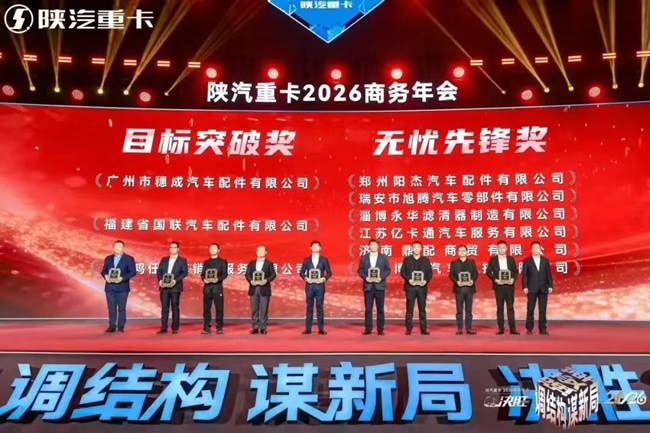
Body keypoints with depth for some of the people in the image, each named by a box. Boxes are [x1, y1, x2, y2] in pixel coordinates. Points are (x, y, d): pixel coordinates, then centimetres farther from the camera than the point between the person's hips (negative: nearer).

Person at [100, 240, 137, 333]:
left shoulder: (129, 259, 1)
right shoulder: (108, 258, 15)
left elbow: (133, 272, -6)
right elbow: (103, 271, 14)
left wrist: (122, 278, -18)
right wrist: (106, 276, -9)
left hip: (122, 287, -4)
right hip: (110, 287, 4)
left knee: (121, 308, 0)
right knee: (111, 308, 5)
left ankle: (121, 327, 4)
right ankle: (112, 326, 10)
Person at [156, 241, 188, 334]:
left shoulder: (182, 260, 5)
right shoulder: (164, 260, 17)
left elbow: (184, 272, -5)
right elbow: (159, 271, 12)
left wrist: (176, 280, -18)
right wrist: (160, 280, -7)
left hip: (175, 287, -3)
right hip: (164, 287, 3)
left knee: (175, 308, 1)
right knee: (164, 308, 1)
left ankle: (175, 328, 6)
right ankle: (163, 328, 3)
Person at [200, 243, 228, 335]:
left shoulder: (222, 261, 8)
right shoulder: (206, 262, 18)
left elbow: (225, 274, -1)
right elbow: (202, 274, 13)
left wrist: (218, 279, -19)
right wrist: (204, 279, -9)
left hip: (217, 286, -3)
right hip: (207, 286, 3)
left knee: (219, 307, -4)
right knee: (206, 308, 1)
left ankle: (219, 328, 2)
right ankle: (206, 327, 6)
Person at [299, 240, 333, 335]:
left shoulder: (324, 260, 5)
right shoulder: (306, 260, 7)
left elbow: (329, 272, 4)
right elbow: (301, 272, 7)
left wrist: (324, 278, -13)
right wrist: (306, 278, -11)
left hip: (320, 285, -1)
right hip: (309, 286, 1)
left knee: (320, 307, 1)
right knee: (309, 307, 3)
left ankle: (321, 329, 5)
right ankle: (308, 329, 6)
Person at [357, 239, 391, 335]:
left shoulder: (383, 257, 6)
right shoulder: (364, 257, 9)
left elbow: (388, 270, 3)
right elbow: (360, 270, 6)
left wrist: (381, 277, -12)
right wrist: (365, 277, -11)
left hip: (379, 285, -1)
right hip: (368, 285, 1)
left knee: (380, 308, 1)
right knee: (368, 308, 2)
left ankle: (380, 329, 6)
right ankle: (368, 329, 7)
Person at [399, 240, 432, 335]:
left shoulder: (426, 260, 10)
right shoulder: (407, 259, 7)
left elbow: (430, 272, 6)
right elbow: (402, 272, 3)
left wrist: (426, 280, -11)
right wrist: (408, 280, -13)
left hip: (422, 287, 1)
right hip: (410, 287, -1)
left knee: (422, 308, 3)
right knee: (409, 309, 0)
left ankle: (423, 329, 7)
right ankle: (408, 329, 3)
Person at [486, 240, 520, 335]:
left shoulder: (511, 259, 8)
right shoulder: (493, 259, 4)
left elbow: (515, 271, 9)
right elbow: (488, 272, 2)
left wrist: (513, 279, -9)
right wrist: (495, 280, -12)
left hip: (509, 286, 1)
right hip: (498, 286, -1)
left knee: (510, 307, 0)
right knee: (500, 308, 2)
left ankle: (512, 328, 1)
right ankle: (500, 329, 5)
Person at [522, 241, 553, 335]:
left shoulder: (545, 260, 9)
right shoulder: (527, 261, 2)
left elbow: (549, 274, 8)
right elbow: (524, 275, -1)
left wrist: (550, 286, 1)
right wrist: (525, 287, -9)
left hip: (543, 289, 2)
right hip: (532, 289, -2)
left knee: (543, 310, 3)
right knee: (530, 310, 0)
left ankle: (543, 329, 8)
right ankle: (529, 329, 5)